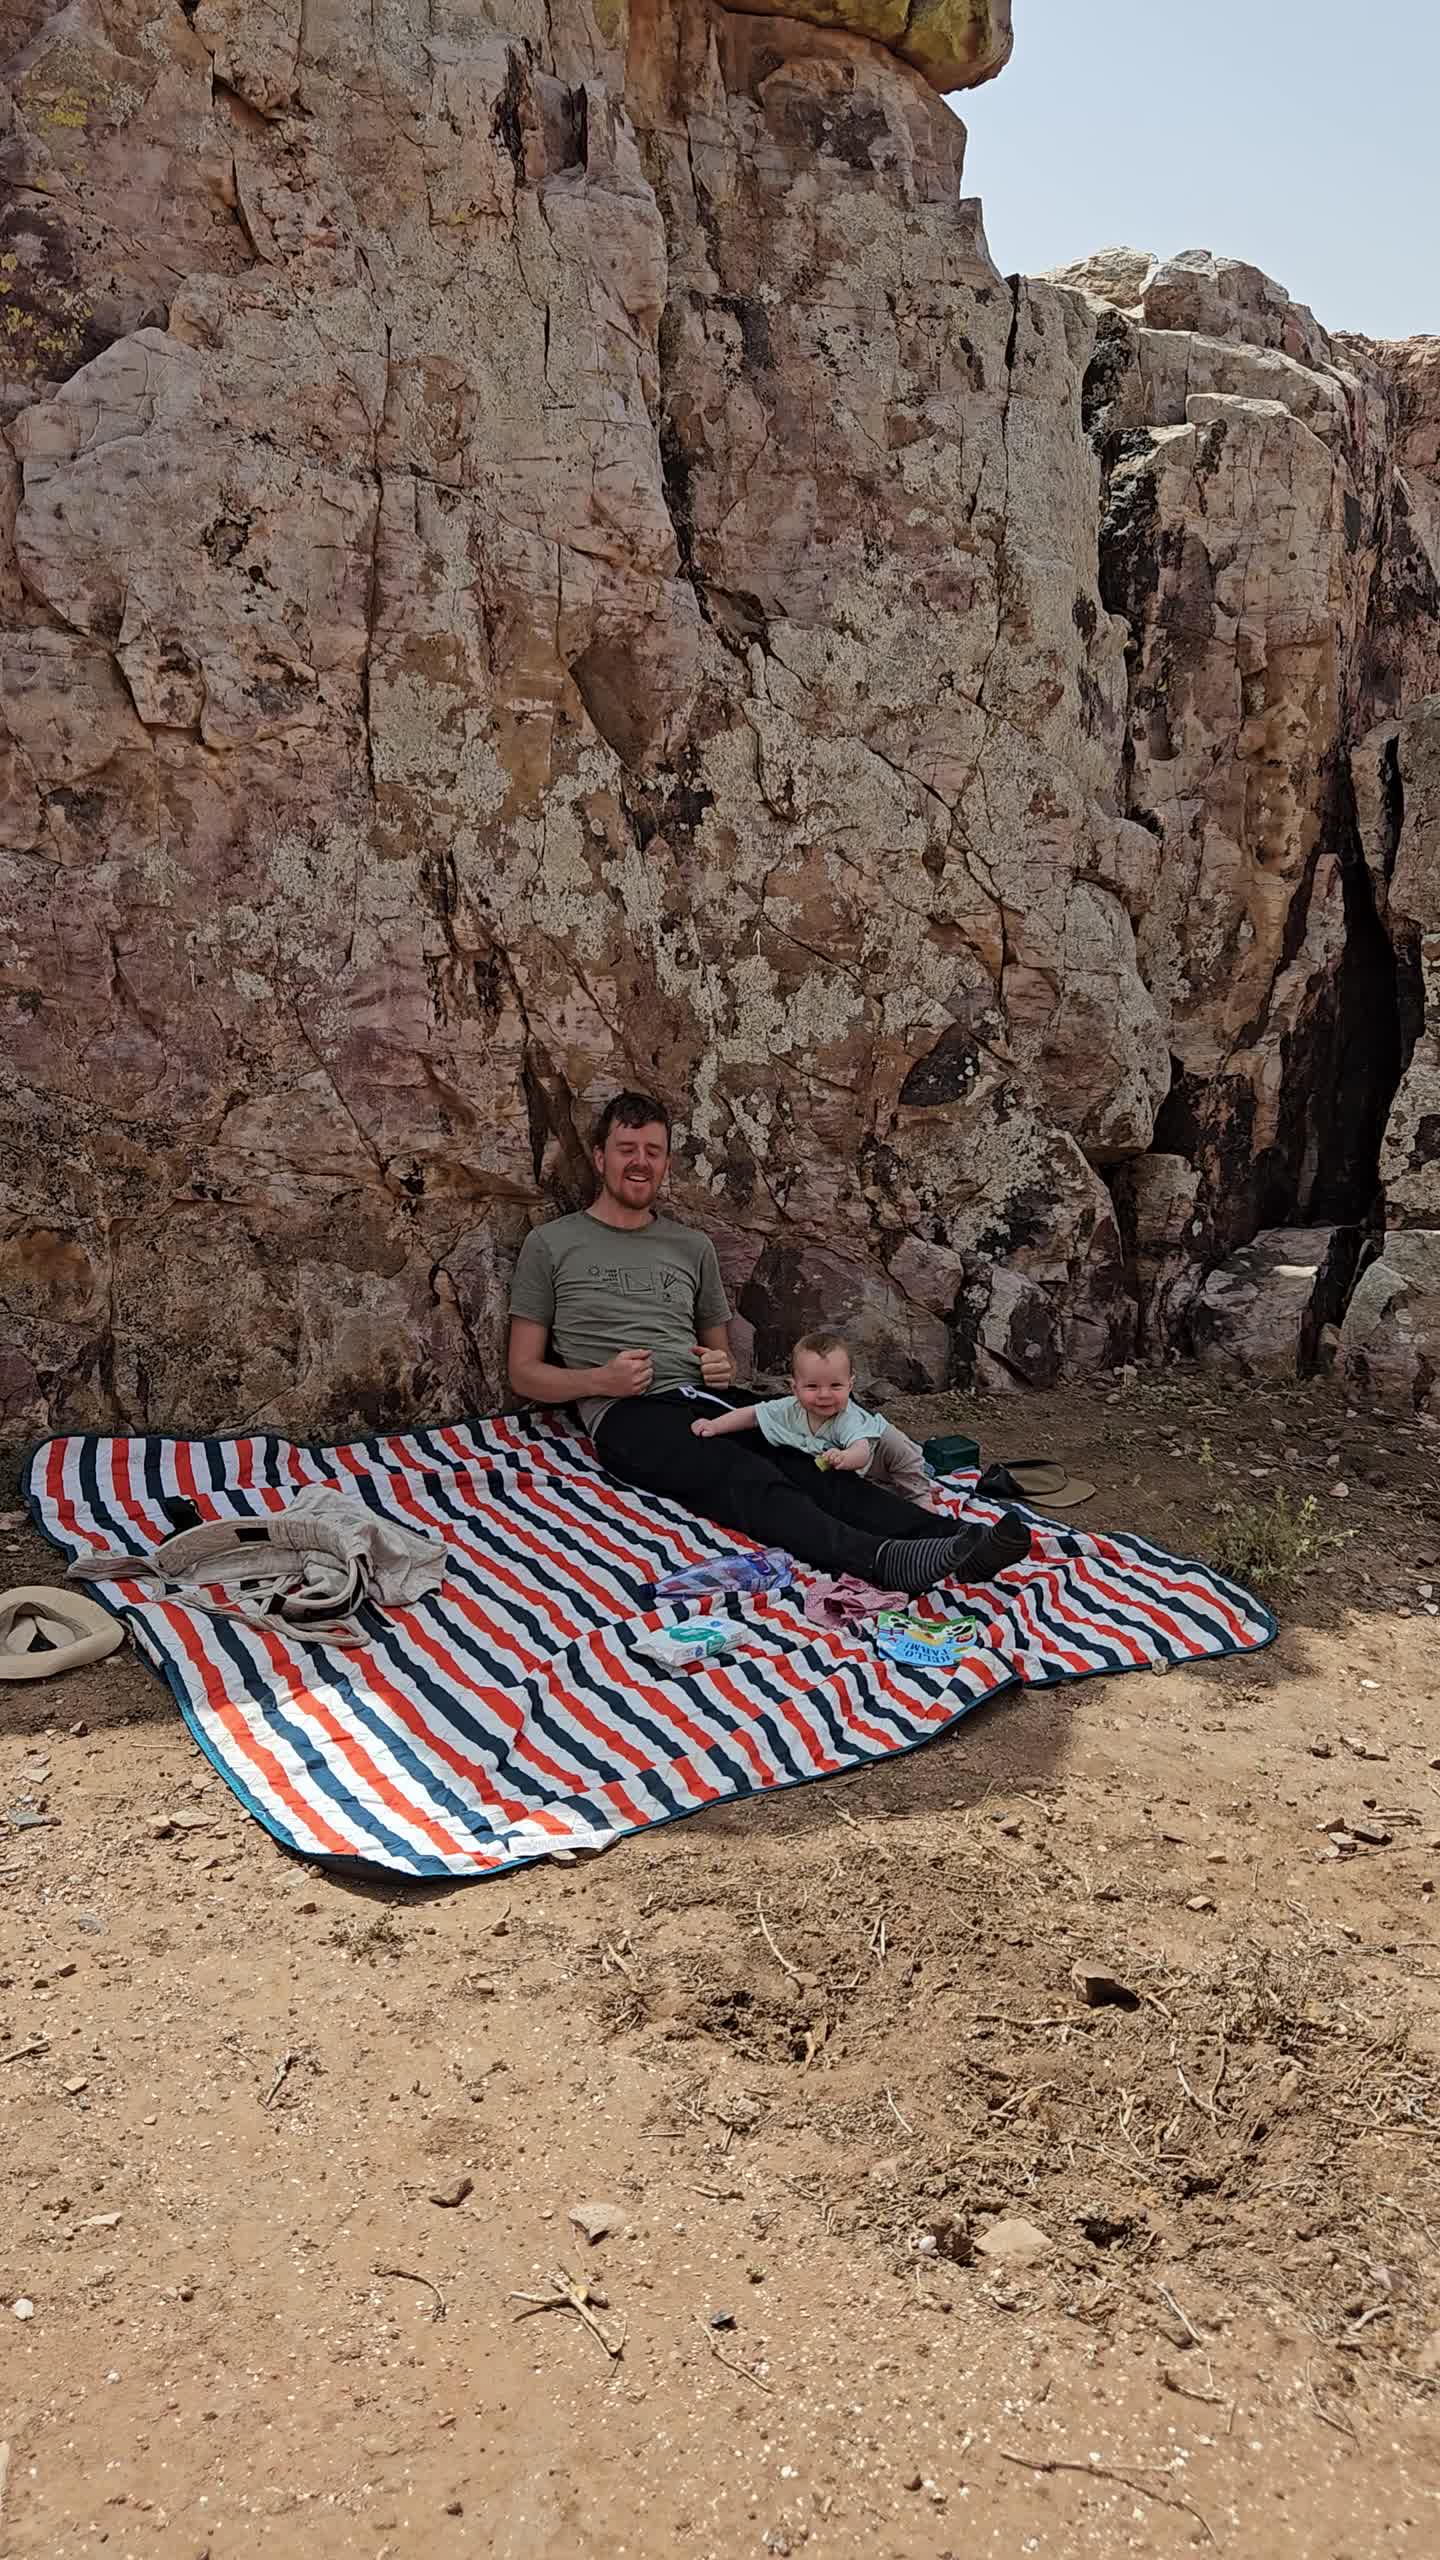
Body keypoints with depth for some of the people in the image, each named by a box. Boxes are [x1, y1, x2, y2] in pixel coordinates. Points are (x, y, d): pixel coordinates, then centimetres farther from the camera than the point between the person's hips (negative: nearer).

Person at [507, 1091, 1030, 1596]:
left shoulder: (692, 1246, 21)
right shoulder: (550, 1244, 9)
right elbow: (524, 1373, 7)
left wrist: (724, 1369, 1)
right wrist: (601, 1379, -11)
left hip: (708, 1399, 5)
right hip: (630, 1415, -5)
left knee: (810, 1466, -24)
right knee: (748, 1480, -33)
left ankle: (958, 1545, -45)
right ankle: (883, 1562, -57)